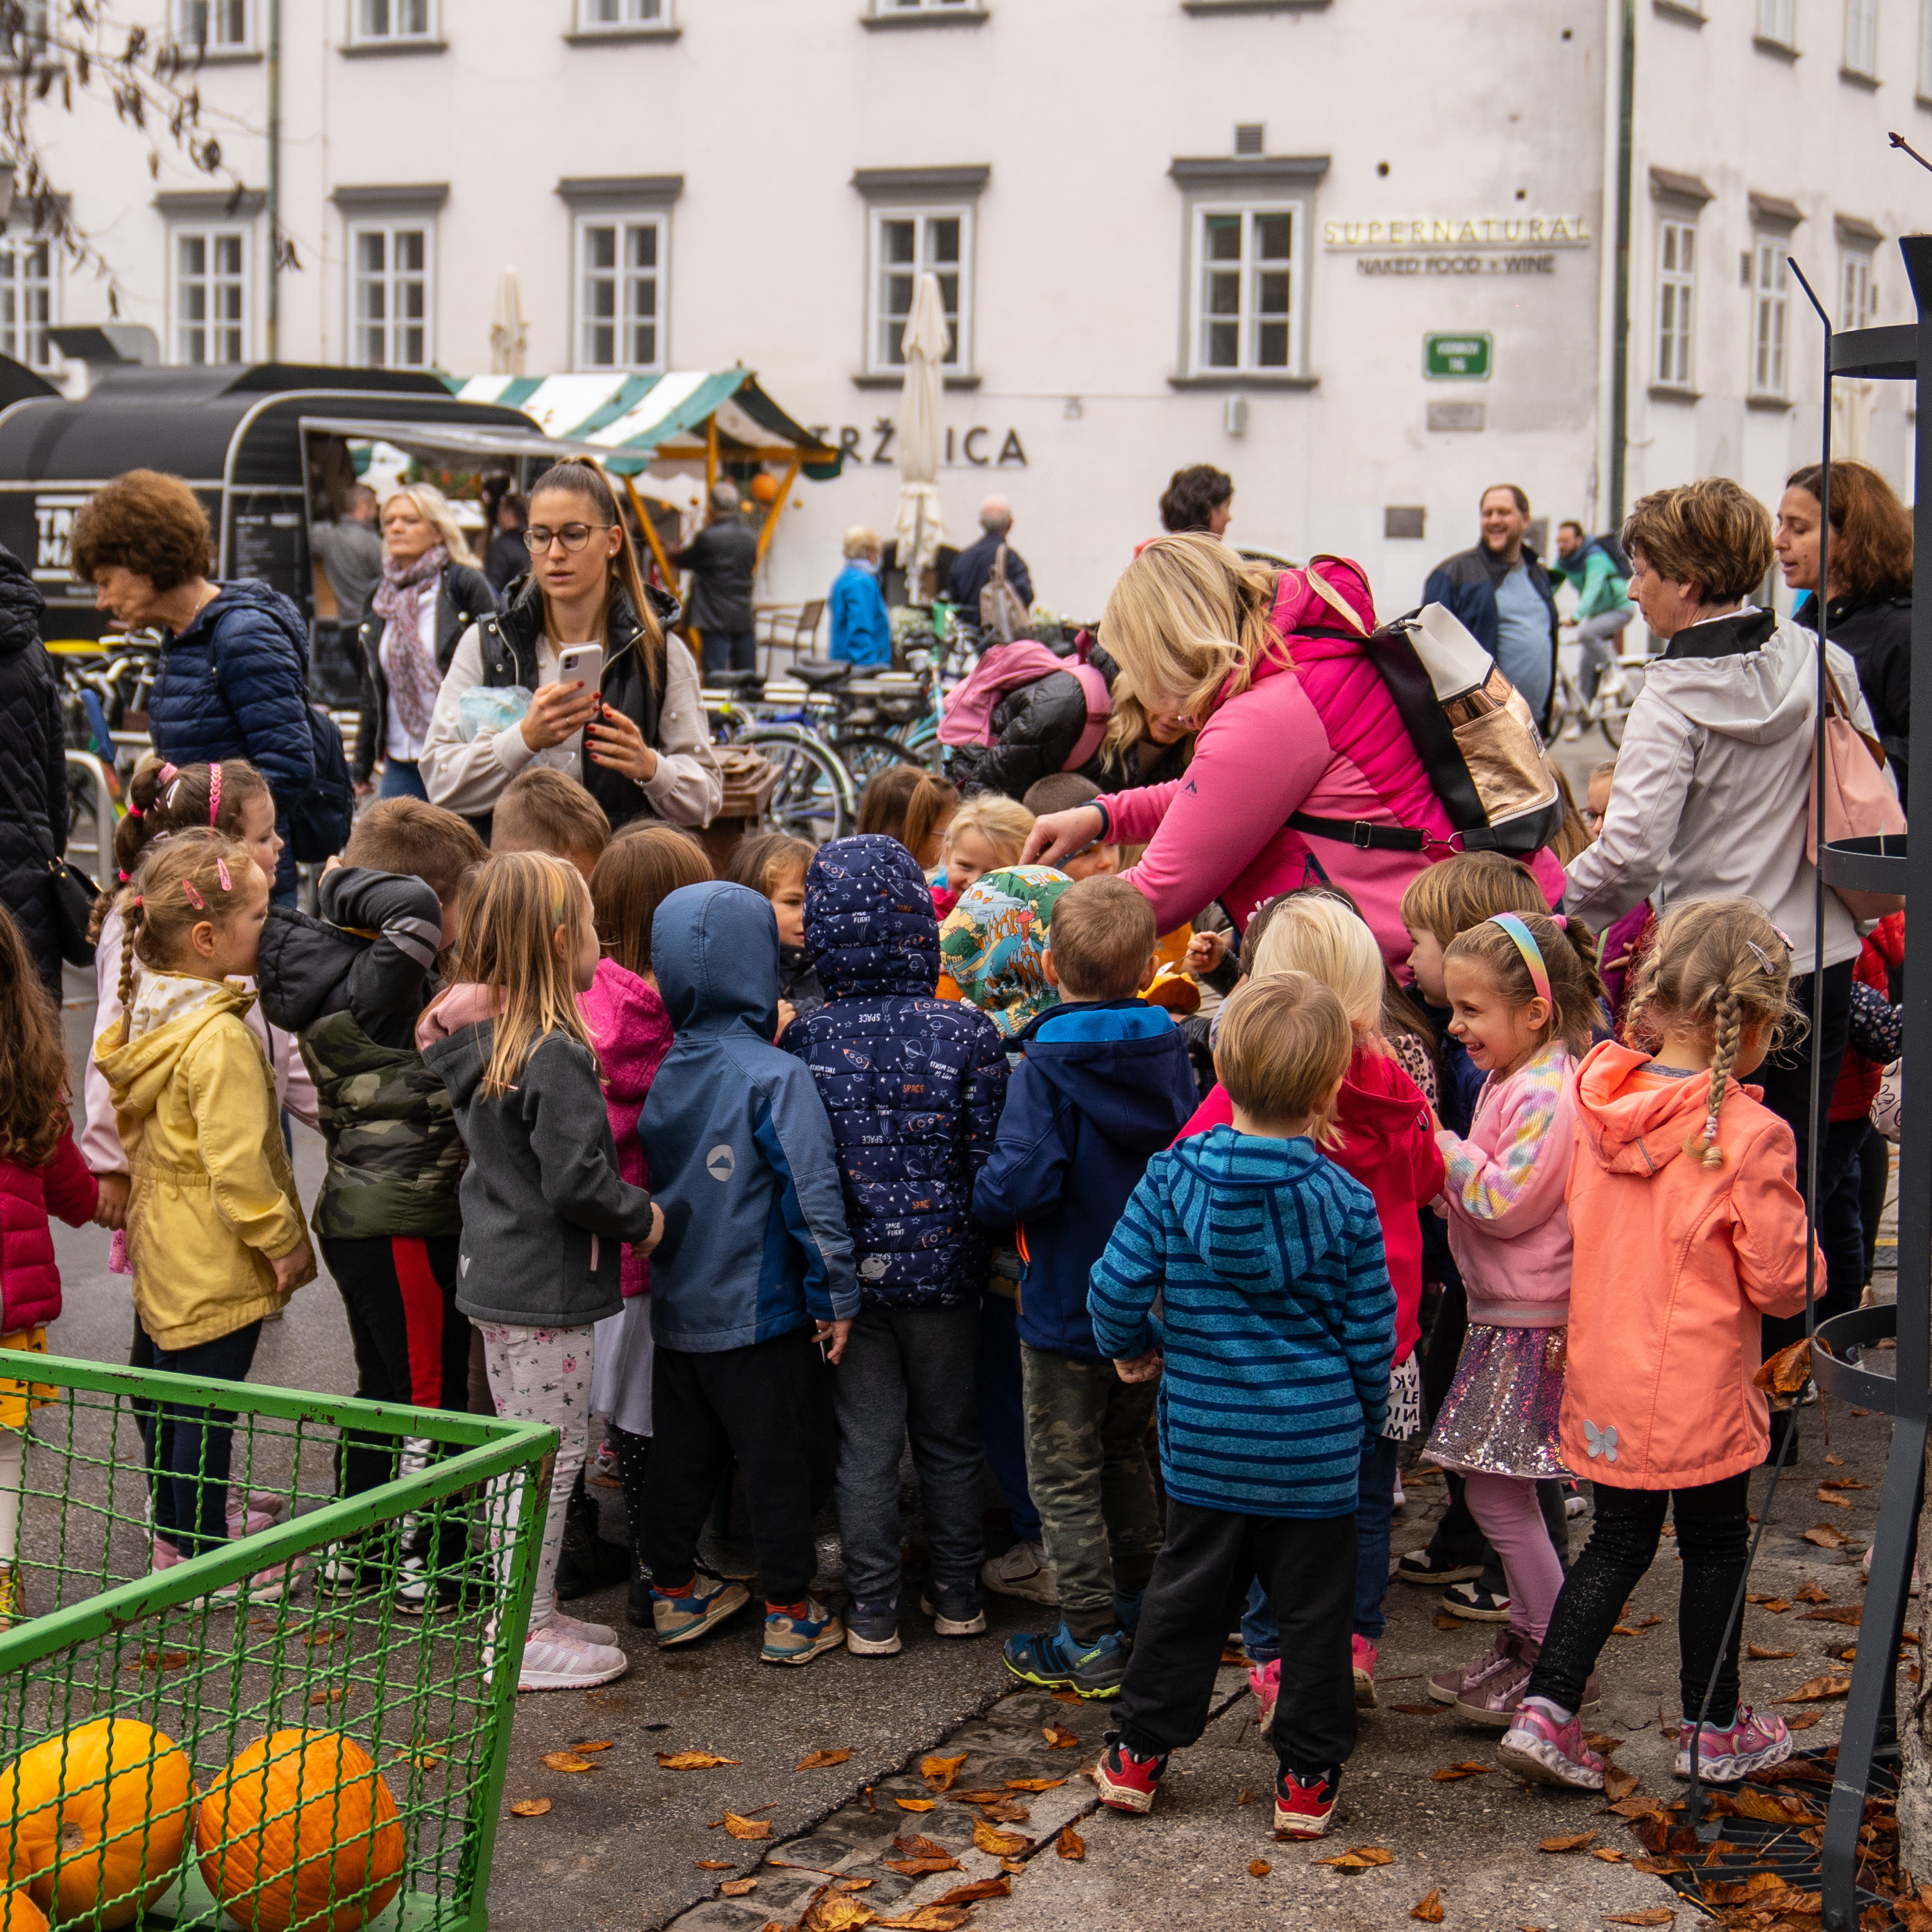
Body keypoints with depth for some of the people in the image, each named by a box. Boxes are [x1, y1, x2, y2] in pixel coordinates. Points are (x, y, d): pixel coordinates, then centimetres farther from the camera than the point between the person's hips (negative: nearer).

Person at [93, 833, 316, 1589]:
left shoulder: (146, 1013, 3)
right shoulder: (220, 1039, -27)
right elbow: (236, 1163, -28)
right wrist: (285, 1240, -16)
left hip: (165, 1249, 10)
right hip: (216, 1262, -10)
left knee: (175, 1392, 22)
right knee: (208, 1405, 3)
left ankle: (174, 1533, 37)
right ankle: (204, 1561, 15)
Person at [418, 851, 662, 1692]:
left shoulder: (476, 1039, 5)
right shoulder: (553, 1054, -22)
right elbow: (575, 1181, -25)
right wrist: (644, 1217, -8)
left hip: (497, 1273, 9)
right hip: (546, 1286, -9)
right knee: (552, 1457, 1)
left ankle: (527, 1613, 28)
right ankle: (528, 1636, 8)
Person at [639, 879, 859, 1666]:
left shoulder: (664, 1072, 0)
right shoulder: (775, 1077, -18)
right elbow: (812, 1190, -20)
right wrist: (836, 1295, -13)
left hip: (677, 1304, 6)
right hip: (760, 1306, -6)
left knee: (680, 1453, 17)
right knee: (777, 1462, 5)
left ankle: (675, 1593, 29)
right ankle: (790, 1614, 13)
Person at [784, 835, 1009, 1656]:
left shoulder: (803, 1040, -8)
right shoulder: (966, 1032, -11)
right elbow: (992, 1158, -8)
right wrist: (995, 1252, 6)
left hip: (850, 1270, 0)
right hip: (942, 1264, 0)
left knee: (865, 1443, 9)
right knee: (949, 1437, 15)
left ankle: (872, 1612, 14)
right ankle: (956, 1596, 25)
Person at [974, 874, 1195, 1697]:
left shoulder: (1047, 1066, -21)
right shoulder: (1170, 1054, -4)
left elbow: (1020, 1187, -29)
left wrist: (986, 1192, -8)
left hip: (1067, 1311, -6)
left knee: (1064, 1479, 6)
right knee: (1125, 1456, 25)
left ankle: (1091, 1643, 10)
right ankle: (1140, 1605, 35)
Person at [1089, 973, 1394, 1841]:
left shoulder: (1172, 1175, -9)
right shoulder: (1345, 1202, -11)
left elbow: (1117, 1289, -7)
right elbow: (1370, 1336, -4)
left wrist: (1133, 1347, 14)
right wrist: (1365, 1415, 15)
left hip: (1203, 1436, 2)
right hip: (1316, 1445, -2)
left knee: (1184, 1595, 16)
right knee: (1314, 1608, 10)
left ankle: (1139, 1754, 24)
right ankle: (1307, 1777, 17)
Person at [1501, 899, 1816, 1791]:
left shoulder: (1598, 1099, -4)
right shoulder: (1748, 1135, -20)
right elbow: (1779, 1281, -15)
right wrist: (1800, 1276, 5)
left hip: (1604, 1374, 5)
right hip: (1700, 1383, -5)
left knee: (1617, 1540, 18)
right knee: (1714, 1547, 14)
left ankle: (1545, 1708, 9)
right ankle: (1714, 1730, 27)